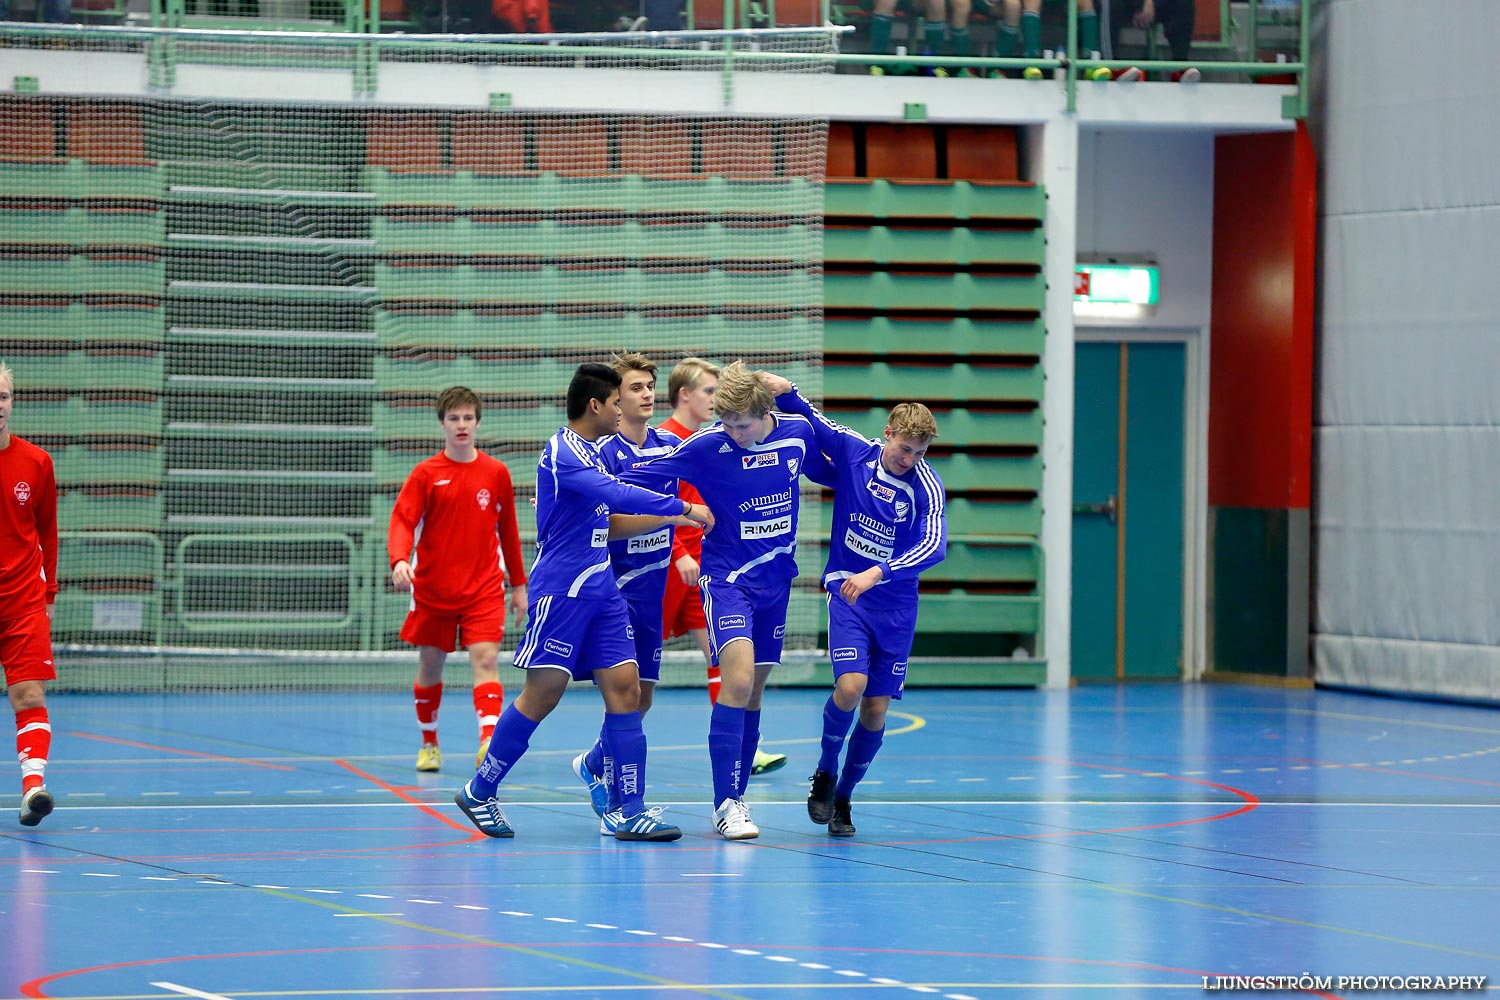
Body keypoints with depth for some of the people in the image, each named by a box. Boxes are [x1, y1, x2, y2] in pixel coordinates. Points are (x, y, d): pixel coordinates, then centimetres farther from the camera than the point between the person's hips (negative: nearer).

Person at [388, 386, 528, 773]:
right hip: (433, 589, 0)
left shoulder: (496, 473, 4)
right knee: (430, 665, 11)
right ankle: (429, 743, 30)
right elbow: (402, 521, -10)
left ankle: (489, 741, -30)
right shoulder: (425, 474, -1)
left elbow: (508, 531, 13)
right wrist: (400, 561, -30)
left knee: (485, 659, -17)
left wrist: (518, 584, 15)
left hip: (484, 588, 0)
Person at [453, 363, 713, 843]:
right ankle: (478, 791, 9)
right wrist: (683, 508, -23)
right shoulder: (562, 451, -14)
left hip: (600, 590, 9)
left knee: (625, 687, -1)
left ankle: (632, 811, -3)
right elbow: (615, 494, -26)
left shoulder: (590, 453, 15)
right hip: (561, 590, -9)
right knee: (542, 694, -5)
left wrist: (669, 517, 28)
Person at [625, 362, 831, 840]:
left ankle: (736, 798, 16)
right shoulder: (707, 445, -14)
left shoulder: (799, 433, -3)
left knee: (754, 691, 8)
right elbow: (636, 475, -11)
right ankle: (726, 805, -17)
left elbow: (828, 471, 20)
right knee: (738, 678, -20)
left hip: (776, 577, 5)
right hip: (727, 577, -5)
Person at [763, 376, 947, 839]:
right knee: (851, 685, -21)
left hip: (895, 604, 1)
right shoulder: (852, 451, -8)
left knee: (875, 709, 1)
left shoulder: (926, 485, -12)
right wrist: (785, 391, -18)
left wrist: (878, 573, -36)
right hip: (846, 591, -1)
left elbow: (934, 547, -25)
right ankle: (824, 775, 4)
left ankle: (842, 799, 21)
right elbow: (807, 418, 3)